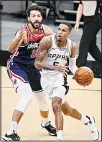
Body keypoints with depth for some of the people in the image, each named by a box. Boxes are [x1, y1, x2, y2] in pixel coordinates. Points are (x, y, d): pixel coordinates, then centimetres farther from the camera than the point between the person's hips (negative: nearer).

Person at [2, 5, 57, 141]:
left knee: (43, 98, 18)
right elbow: (11, 50, -45)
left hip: (32, 67, 6)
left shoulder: (46, 31, -13)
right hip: (16, 66, -6)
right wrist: (18, 37, -63)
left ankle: (46, 123, 50)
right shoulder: (23, 31, -29)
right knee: (27, 96, -25)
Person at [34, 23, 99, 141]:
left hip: (60, 78, -1)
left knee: (56, 106, -26)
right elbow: (37, 63, -21)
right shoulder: (47, 41, -19)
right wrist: (56, 68, -35)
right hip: (46, 78, 1)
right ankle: (87, 120, 43)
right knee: (66, 110, 15)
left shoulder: (72, 46, -8)